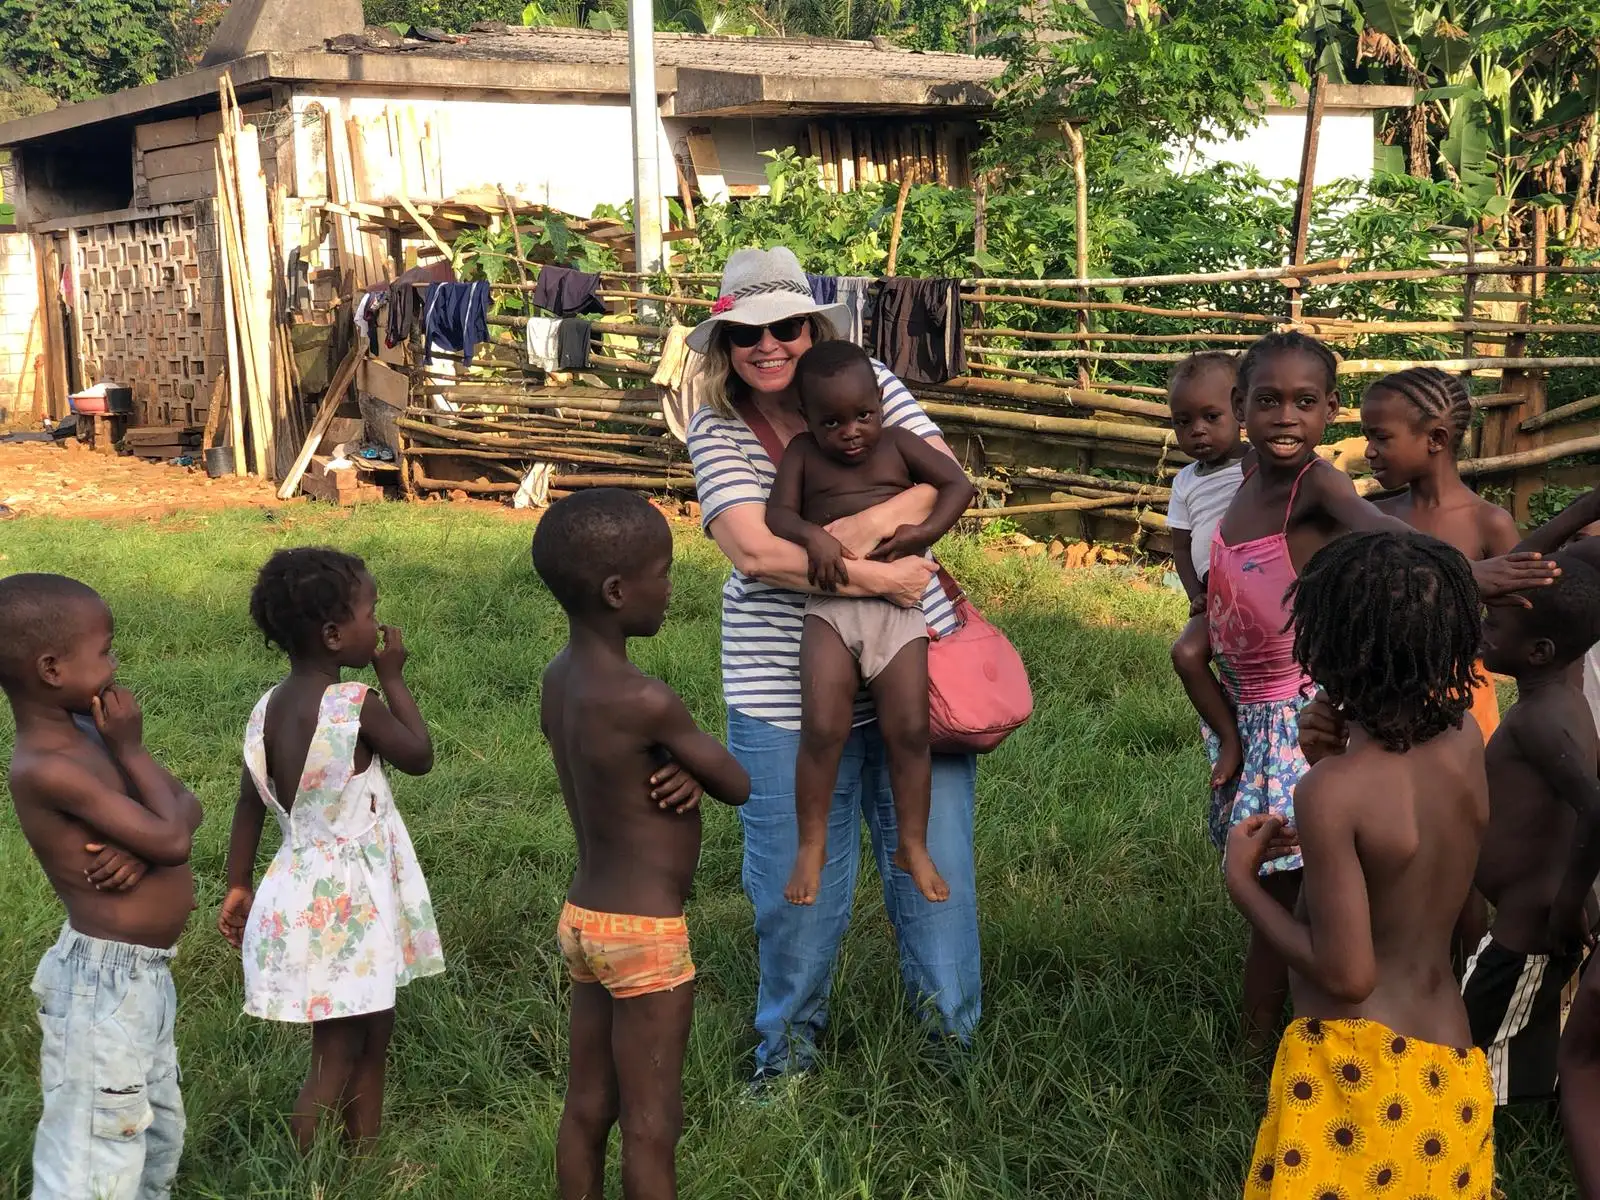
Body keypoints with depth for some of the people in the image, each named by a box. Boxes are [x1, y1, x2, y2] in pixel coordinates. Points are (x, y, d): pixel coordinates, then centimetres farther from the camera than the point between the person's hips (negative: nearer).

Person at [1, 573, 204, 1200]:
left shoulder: (83, 731, 4)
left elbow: (188, 808, 4)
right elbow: (172, 840, -24)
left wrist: (140, 842, -17)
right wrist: (130, 750, -12)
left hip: (145, 975, 10)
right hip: (104, 985, -10)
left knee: (158, 1142, 24)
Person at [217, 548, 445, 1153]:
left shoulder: (268, 709, 1)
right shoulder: (356, 704, -20)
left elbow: (249, 802, 8)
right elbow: (420, 756, -5)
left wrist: (239, 886, 17)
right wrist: (394, 676, 2)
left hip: (301, 888, 8)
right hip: (346, 902, -8)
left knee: (372, 1037, 20)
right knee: (338, 1055, 2)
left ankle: (366, 1160, 31)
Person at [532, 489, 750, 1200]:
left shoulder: (559, 677, 0)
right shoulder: (645, 702, -24)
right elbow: (736, 787, -12)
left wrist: (678, 765, -9)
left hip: (583, 918, 8)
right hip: (645, 935, -8)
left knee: (586, 1108, 17)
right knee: (651, 1126, 4)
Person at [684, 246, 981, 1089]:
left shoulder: (868, 386, 0)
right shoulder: (717, 432, -5)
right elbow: (754, 551, -18)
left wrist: (869, 523, -24)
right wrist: (872, 578, -22)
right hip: (788, 683, -1)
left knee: (930, 843, 8)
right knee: (795, 867, 8)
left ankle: (951, 1021, 28)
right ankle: (790, 1036, 30)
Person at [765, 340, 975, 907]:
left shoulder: (898, 444, 6)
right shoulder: (803, 454, 6)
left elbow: (959, 485, 2)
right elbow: (777, 511, -2)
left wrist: (924, 531, -14)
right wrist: (812, 535, -22)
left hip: (897, 607, 1)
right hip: (831, 609, 0)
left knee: (908, 730, -3)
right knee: (823, 728, -10)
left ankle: (913, 847, 12)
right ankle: (811, 845, 5)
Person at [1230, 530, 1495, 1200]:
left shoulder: (1333, 791, -22)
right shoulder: (1465, 745, -5)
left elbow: (1346, 974, -20)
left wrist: (1242, 884, -9)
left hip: (1359, 1068, -6)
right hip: (1451, 1064, 6)